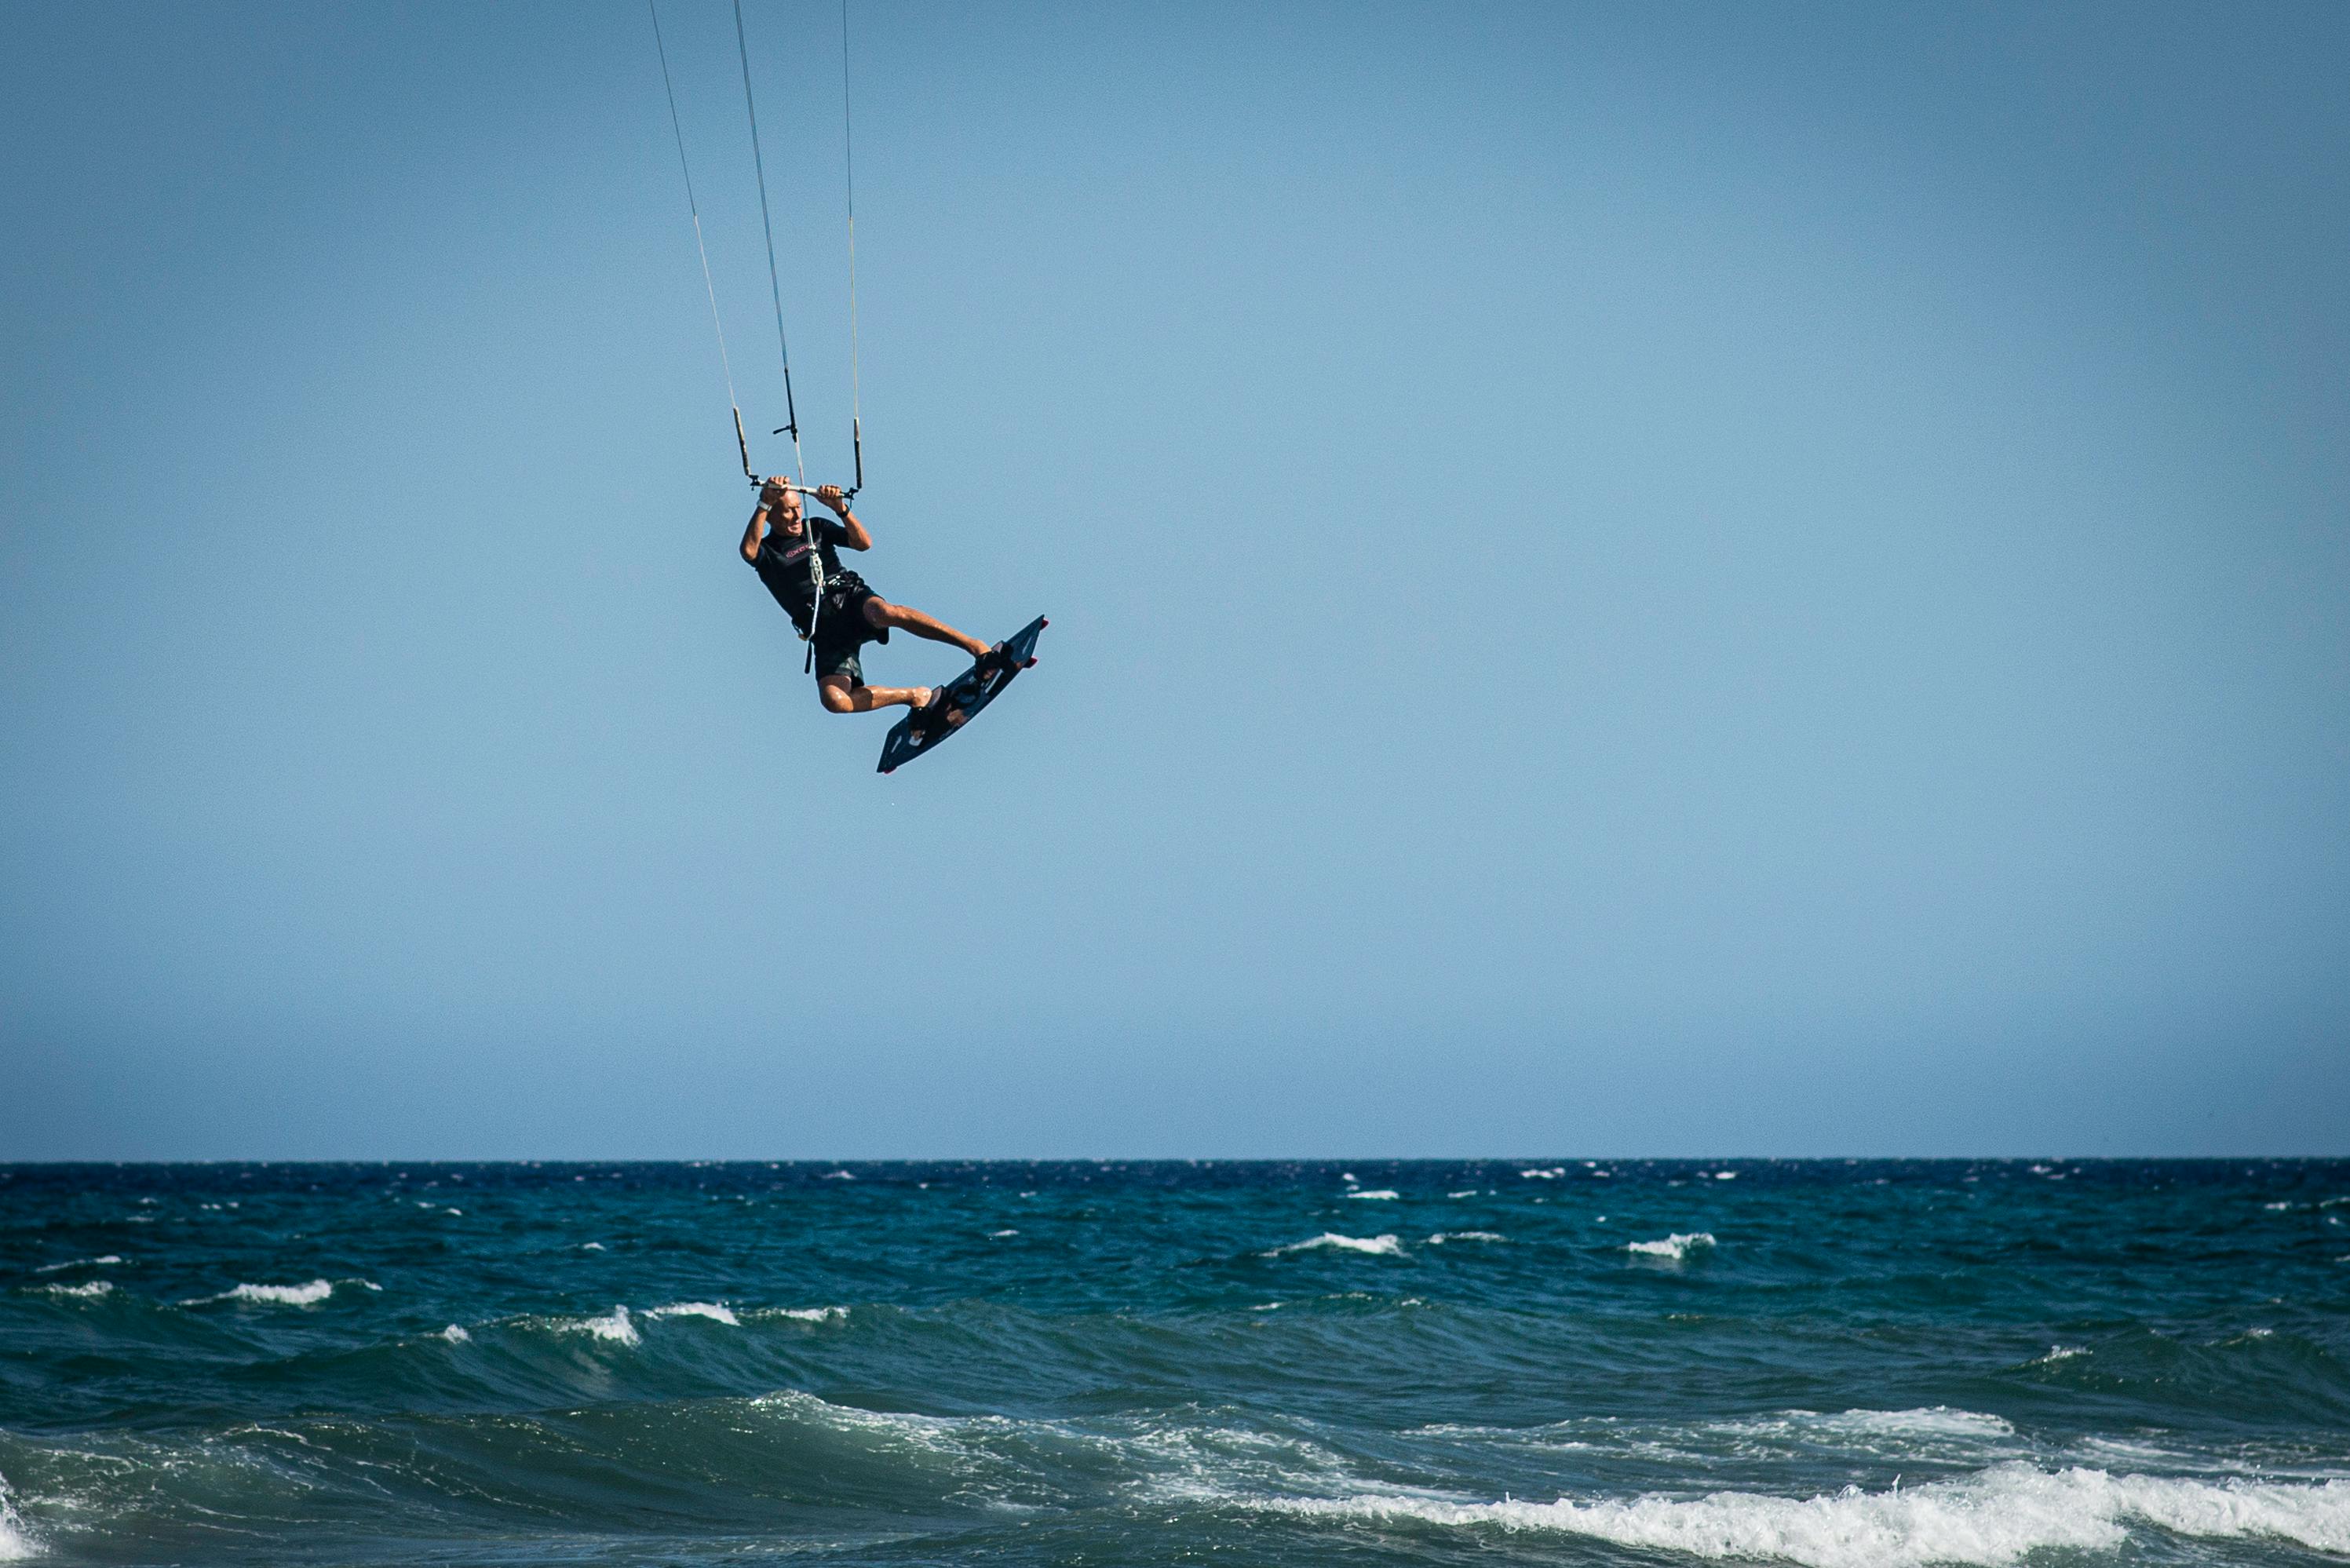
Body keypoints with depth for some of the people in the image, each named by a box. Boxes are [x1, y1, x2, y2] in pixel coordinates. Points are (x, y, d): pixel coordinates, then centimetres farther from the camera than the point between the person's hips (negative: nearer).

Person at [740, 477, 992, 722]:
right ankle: (917, 696, -9)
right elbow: (748, 551, -17)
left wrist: (841, 509, -10)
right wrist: (764, 503, -21)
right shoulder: (767, 552, 9)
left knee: (885, 613, -38)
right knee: (833, 700, -25)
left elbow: (864, 543, 5)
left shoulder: (815, 528, 17)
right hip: (826, 631, -1)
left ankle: (974, 646, -37)